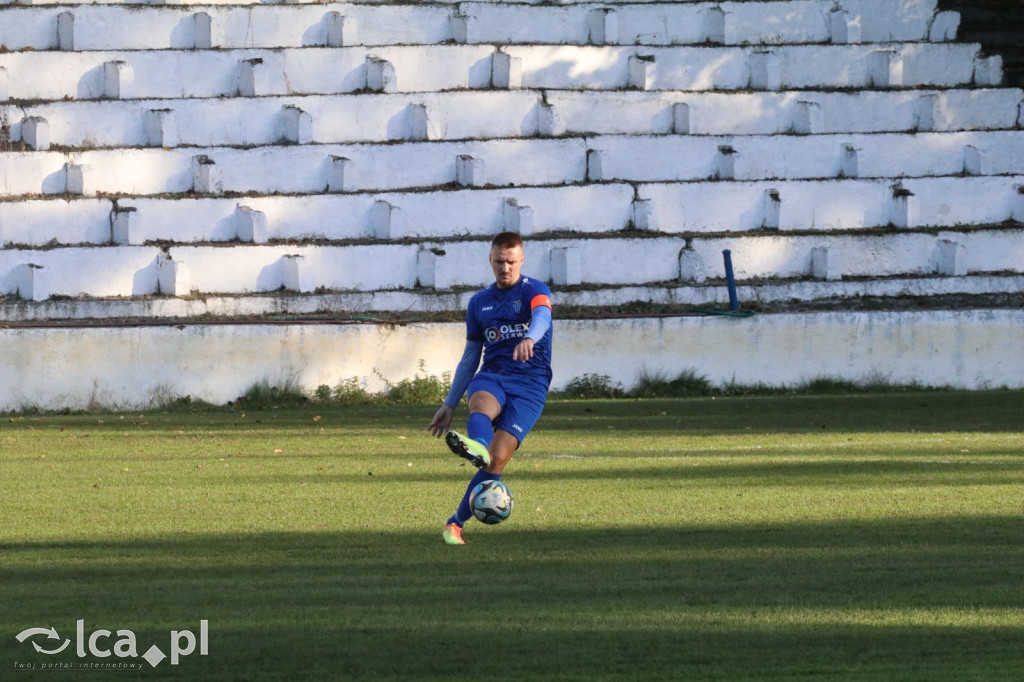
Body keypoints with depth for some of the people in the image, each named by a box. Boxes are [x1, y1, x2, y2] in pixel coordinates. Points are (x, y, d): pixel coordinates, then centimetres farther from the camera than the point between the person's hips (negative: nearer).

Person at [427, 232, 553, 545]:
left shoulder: (534, 290, 2)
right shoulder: (479, 303, 17)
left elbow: (542, 316, -23)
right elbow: (470, 357, 24)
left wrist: (529, 338, -47)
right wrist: (449, 404, 21)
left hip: (530, 382, -3)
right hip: (491, 375, 3)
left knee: (497, 459, -19)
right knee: (481, 404, -36)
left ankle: (456, 522, -10)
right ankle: (477, 447, -70)